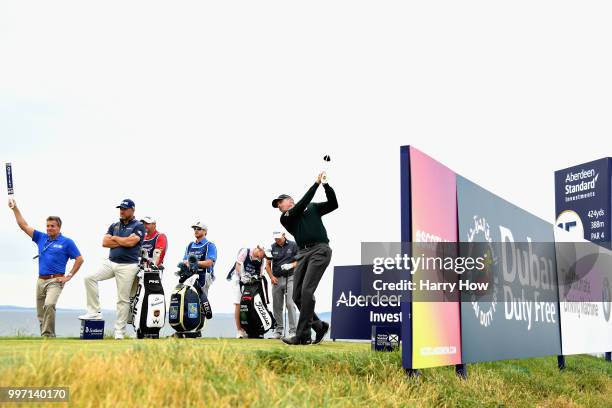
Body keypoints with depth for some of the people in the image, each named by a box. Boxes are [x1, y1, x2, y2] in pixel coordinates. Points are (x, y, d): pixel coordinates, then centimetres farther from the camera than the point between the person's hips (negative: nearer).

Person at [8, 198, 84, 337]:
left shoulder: (67, 242, -1)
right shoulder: (41, 238, 12)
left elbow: (79, 259, -1)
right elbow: (24, 226, 12)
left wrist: (69, 276, -6)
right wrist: (15, 208, 6)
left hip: (55, 281, -6)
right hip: (40, 280, 6)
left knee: (49, 305, -28)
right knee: (40, 313, 9)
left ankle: (48, 335, -23)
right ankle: (45, 336, 20)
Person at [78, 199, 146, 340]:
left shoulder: (138, 226, -1)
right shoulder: (114, 226, 16)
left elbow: (131, 242, -17)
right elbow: (104, 242, 4)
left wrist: (115, 238, -1)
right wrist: (123, 242, -6)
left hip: (128, 266, -6)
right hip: (110, 262, 6)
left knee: (123, 300, -3)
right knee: (90, 278, -13)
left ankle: (119, 332, 4)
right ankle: (94, 312, -6)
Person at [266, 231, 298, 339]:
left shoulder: (293, 245, 0)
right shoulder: (272, 247, 7)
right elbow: (267, 264, 11)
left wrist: (291, 265, -16)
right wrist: (271, 277, -1)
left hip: (290, 278, -3)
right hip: (277, 279, 3)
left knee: (290, 304, -11)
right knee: (277, 306, 5)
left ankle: (293, 331, -9)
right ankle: (278, 330, 14)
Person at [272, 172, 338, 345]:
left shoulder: (313, 208, 17)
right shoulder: (285, 218, 13)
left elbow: (333, 204, 7)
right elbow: (302, 204, -2)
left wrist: (326, 185, -4)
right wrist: (316, 183, -3)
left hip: (320, 250, -4)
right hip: (303, 253, 4)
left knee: (306, 291, -17)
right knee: (297, 295, -2)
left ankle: (302, 336, -18)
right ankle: (319, 325, 16)